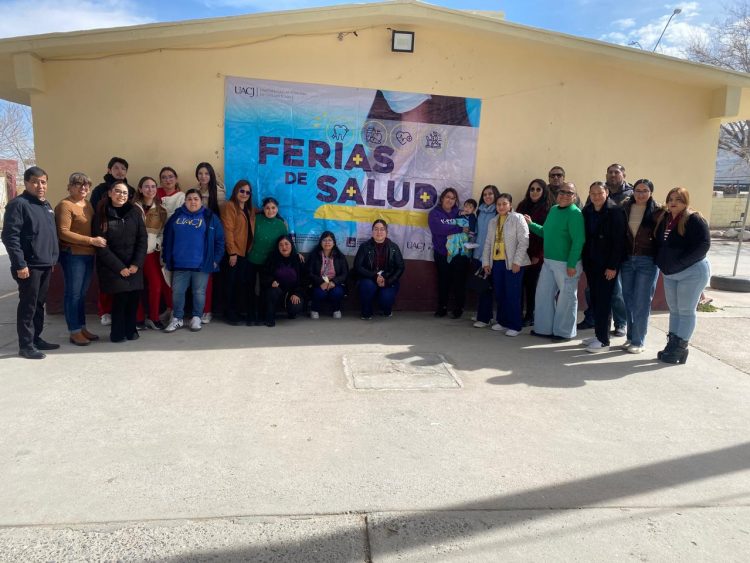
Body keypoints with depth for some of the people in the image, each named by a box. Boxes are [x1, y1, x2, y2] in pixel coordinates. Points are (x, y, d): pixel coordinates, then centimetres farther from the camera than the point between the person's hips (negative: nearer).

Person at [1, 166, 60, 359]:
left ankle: (36, 338, 26)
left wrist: (53, 259, 18)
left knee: (39, 304, 15)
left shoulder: (46, 205, 15)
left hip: (45, 265, 8)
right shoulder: (18, 204, -11)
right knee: (28, 306, -2)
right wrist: (20, 264, -20)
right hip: (29, 266, -8)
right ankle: (25, 345, 6)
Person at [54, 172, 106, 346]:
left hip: (88, 254, 7)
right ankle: (74, 332, 6)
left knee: (82, 294, 13)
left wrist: (97, 240, 7)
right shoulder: (65, 205, -9)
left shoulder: (88, 205, 15)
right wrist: (91, 240, -18)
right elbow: (63, 233, -16)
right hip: (73, 255, -7)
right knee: (73, 294, -1)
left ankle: (82, 328, 21)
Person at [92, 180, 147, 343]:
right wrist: (119, 267, -13)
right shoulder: (101, 215, -2)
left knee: (134, 297, -4)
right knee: (120, 297, -11)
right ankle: (117, 333, 8)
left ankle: (130, 330, 16)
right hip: (112, 266, -2)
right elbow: (101, 246, -7)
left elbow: (142, 239, 1)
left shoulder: (134, 212, 5)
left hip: (134, 266, 3)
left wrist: (137, 263, -9)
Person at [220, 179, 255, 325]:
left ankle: (241, 310, 19)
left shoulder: (249, 210, 17)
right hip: (233, 253, -7)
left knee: (243, 282, 10)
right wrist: (232, 252, -18)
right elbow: (228, 230, -14)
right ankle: (229, 313, 6)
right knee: (231, 282, 0)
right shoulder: (229, 206, -7)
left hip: (245, 252, 7)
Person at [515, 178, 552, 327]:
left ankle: (530, 316, 15)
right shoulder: (522, 206, 11)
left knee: (532, 285, 4)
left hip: (536, 255, -3)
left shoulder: (548, 209, -2)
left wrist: (539, 255, -10)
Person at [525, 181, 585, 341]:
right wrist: (531, 224, 9)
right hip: (548, 261, 8)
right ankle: (544, 328, 25)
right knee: (543, 294, 13)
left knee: (566, 297, 5)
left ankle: (564, 332, 16)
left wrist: (572, 264, -22)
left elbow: (578, 241, -19)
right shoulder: (553, 209, 11)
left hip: (566, 263, -8)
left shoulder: (575, 213, -13)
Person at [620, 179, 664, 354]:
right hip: (627, 260, 4)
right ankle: (630, 337, 23)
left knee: (641, 302, 1)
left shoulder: (658, 211, -5)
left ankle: (638, 341, 11)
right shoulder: (625, 208, 5)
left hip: (647, 262, -4)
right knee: (629, 301, 11)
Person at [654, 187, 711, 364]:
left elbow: (703, 244, -22)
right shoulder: (664, 219, 8)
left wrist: (680, 263, -24)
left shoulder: (694, 219, -14)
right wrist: (662, 263, 3)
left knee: (686, 311, 0)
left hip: (692, 272, -7)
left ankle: (681, 347, 7)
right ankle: (672, 344, 21)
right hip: (669, 274, 8)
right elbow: (660, 245, 16)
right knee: (674, 310, 13)